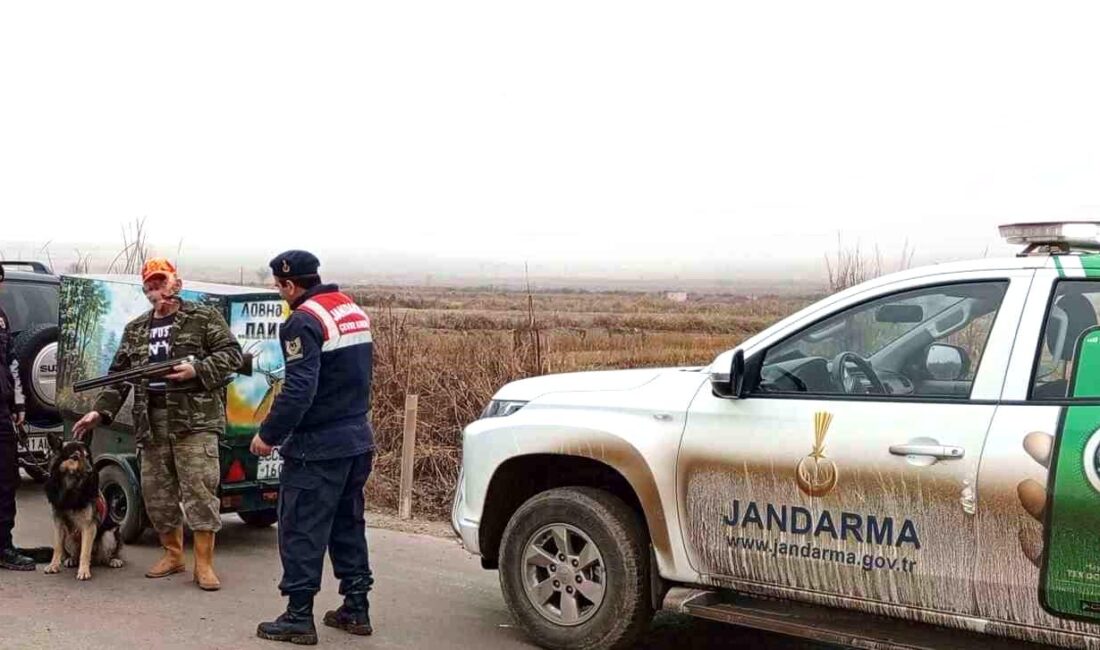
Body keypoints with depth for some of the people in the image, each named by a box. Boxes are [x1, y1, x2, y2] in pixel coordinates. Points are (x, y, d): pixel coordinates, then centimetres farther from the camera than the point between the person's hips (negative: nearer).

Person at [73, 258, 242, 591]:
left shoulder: (204, 318, 2)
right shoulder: (135, 330, 18)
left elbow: (231, 354, -4)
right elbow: (119, 375, 17)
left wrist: (197, 370, -17)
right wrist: (101, 411, 6)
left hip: (195, 419, -5)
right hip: (151, 423, 6)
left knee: (199, 490, -8)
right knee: (156, 493, 9)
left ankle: (204, 563, -2)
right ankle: (172, 554, 24)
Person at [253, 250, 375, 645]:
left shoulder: (304, 321, -16)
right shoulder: (354, 312, 12)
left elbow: (298, 390, -23)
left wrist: (269, 434, -14)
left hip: (318, 447, -9)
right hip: (358, 438, 9)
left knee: (301, 531, 0)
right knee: (348, 526, 16)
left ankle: (298, 618, 4)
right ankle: (356, 609, 22)